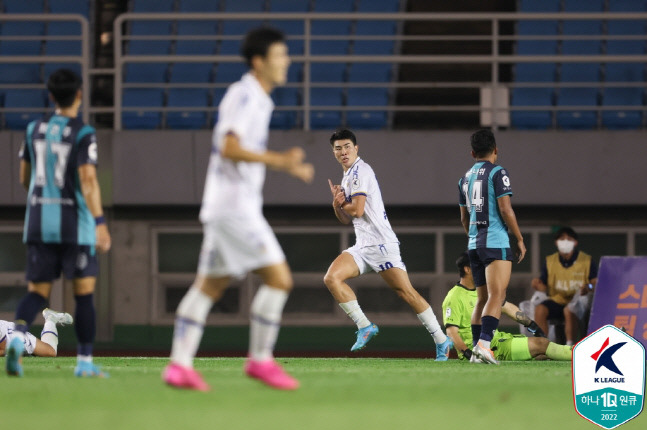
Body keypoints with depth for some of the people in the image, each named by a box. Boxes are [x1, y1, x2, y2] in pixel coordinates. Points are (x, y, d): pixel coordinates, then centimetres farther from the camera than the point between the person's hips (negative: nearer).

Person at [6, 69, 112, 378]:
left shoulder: (34, 130, 7)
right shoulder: (83, 134, -9)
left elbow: (24, 178, 16)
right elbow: (88, 180, -19)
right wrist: (100, 222, -22)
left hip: (38, 224, 4)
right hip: (74, 224, -4)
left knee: (37, 291, 5)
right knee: (84, 294, 7)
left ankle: (17, 336, -24)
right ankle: (85, 362, 9)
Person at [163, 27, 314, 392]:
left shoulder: (256, 98, 18)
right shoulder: (245, 96, -12)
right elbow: (229, 148, -23)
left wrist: (288, 166, 27)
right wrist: (279, 161, -26)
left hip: (230, 207, 10)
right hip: (234, 206, -10)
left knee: (209, 286, 7)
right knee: (279, 277, -10)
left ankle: (180, 365, 5)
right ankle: (261, 359, -7)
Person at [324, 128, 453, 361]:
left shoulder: (360, 171, -8)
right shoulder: (348, 176, 20)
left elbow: (357, 210, -17)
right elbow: (346, 219, 23)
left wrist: (341, 202, 3)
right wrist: (337, 204, 2)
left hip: (381, 243, -9)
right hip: (363, 246, 9)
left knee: (406, 292, -9)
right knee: (332, 278, -9)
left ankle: (441, 340, -4)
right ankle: (364, 326, -7)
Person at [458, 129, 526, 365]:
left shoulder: (465, 178, 16)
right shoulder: (497, 173, -5)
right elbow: (505, 208, -12)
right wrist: (519, 239, -4)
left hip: (475, 244, 7)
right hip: (496, 241, -7)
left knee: (483, 299, 13)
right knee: (497, 295, -13)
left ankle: (477, 348, 10)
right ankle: (484, 343, -28)